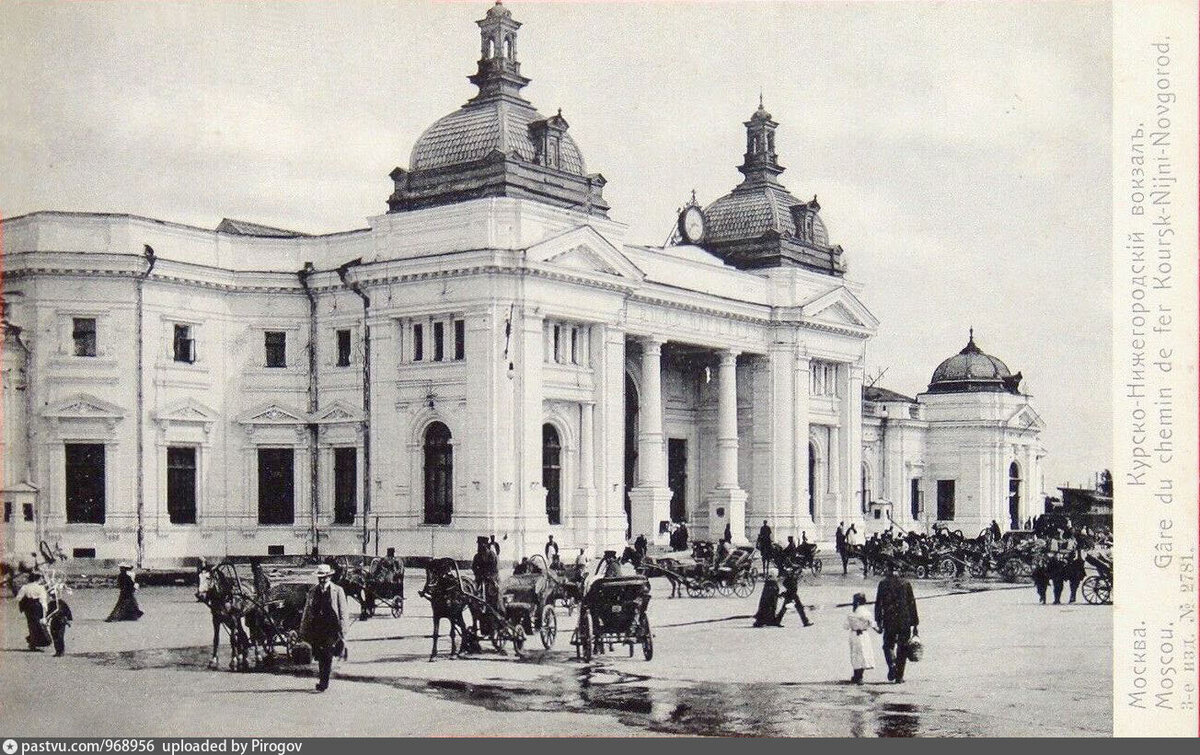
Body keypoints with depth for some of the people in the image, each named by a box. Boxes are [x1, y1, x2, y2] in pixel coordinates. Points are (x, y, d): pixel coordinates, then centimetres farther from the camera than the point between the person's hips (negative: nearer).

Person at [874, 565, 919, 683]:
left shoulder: (883, 584, -1)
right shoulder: (905, 583, 2)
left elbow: (878, 603, -2)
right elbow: (912, 603, 3)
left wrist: (878, 620, 4)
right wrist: (914, 624, 7)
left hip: (889, 621, -1)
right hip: (905, 622, 1)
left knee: (888, 645, 14)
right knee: (902, 648, 9)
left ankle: (892, 664, -14)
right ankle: (899, 676, 7)